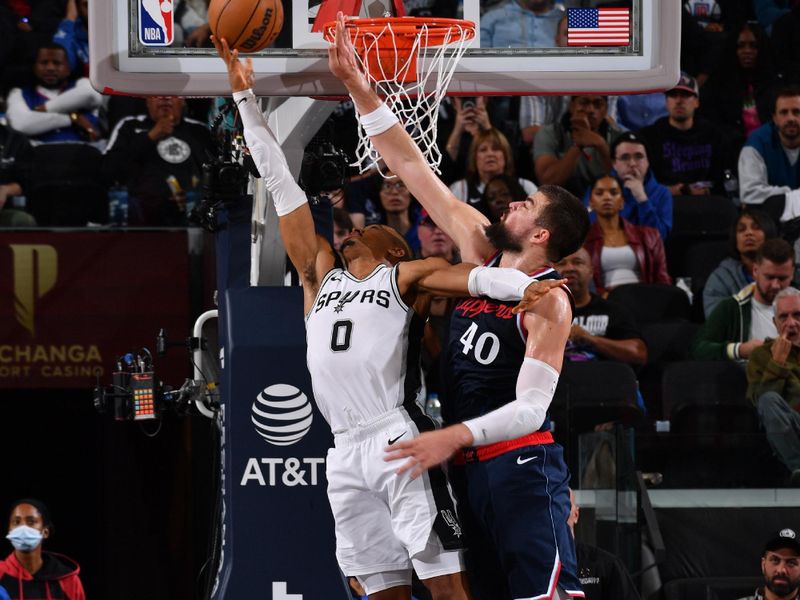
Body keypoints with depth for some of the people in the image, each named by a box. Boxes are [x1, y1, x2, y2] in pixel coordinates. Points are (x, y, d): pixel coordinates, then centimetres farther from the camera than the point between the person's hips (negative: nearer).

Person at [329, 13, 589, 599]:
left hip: (523, 467, -8)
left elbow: (532, 407, -19)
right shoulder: (481, 252, 9)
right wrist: (361, 92, 5)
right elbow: (414, 169, 10)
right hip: (472, 468, 8)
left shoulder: (549, 303, -10)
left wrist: (456, 436, -32)